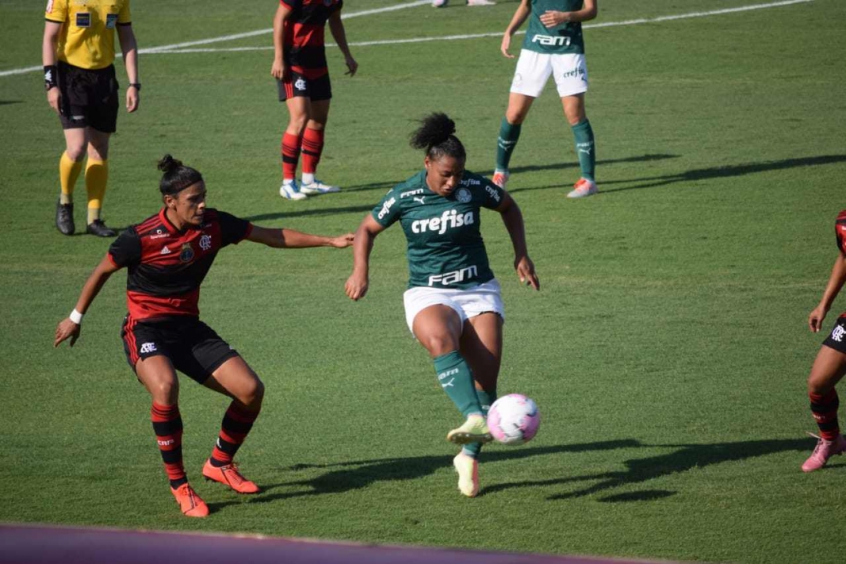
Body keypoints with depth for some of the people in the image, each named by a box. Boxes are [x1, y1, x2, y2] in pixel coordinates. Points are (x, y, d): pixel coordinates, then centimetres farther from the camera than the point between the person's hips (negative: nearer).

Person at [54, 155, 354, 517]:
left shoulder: (213, 225, -6)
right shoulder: (141, 238, -18)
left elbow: (273, 236, 5)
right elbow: (102, 272, -1)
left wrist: (330, 242, 4)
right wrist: (76, 318, 8)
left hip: (189, 328, 5)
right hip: (146, 330, -5)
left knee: (251, 390, -8)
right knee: (165, 386, -36)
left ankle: (220, 463, 19)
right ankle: (178, 483, -20)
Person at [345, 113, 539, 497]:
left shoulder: (475, 188, -5)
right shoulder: (404, 198, -7)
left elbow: (509, 207, 17)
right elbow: (368, 229, 9)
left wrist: (521, 254, 9)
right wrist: (361, 271, -5)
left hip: (479, 290, 2)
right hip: (429, 295, -2)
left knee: (486, 375, -11)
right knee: (440, 340, -37)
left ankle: (469, 456, 10)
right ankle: (476, 419, -54)